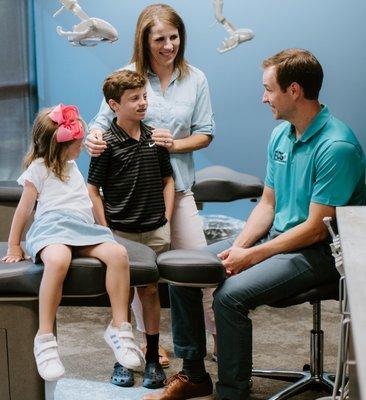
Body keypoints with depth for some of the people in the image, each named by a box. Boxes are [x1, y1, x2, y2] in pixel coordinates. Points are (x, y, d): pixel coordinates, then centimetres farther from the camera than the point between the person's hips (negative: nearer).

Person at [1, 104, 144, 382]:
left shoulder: (71, 165, 29)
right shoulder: (38, 168, 6)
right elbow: (24, 209, 7)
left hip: (83, 229, 7)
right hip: (52, 227, -6)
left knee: (118, 253, -26)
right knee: (58, 261, -43)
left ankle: (119, 327, -20)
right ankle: (45, 338, -35)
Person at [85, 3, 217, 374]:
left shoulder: (195, 79, 2)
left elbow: (205, 133, 4)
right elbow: (103, 119, -3)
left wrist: (174, 144, -14)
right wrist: (93, 138, -26)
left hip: (177, 185, 1)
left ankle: (219, 334, 19)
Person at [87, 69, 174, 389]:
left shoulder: (155, 138, 5)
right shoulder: (108, 143, -7)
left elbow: (168, 180, 12)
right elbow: (93, 189, -5)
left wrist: (166, 220, 4)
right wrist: (105, 230, -9)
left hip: (155, 231, 3)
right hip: (120, 231, -3)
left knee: (150, 291, 10)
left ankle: (153, 358, 19)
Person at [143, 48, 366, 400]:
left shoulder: (336, 146, -21)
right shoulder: (280, 135, 7)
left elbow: (316, 229, -21)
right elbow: (268, 204, 12)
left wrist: (252, 256, -17)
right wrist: (239, 246, -4)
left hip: (317, 252, -9)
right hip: (276, 236, 9)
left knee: (230, 295, -29)